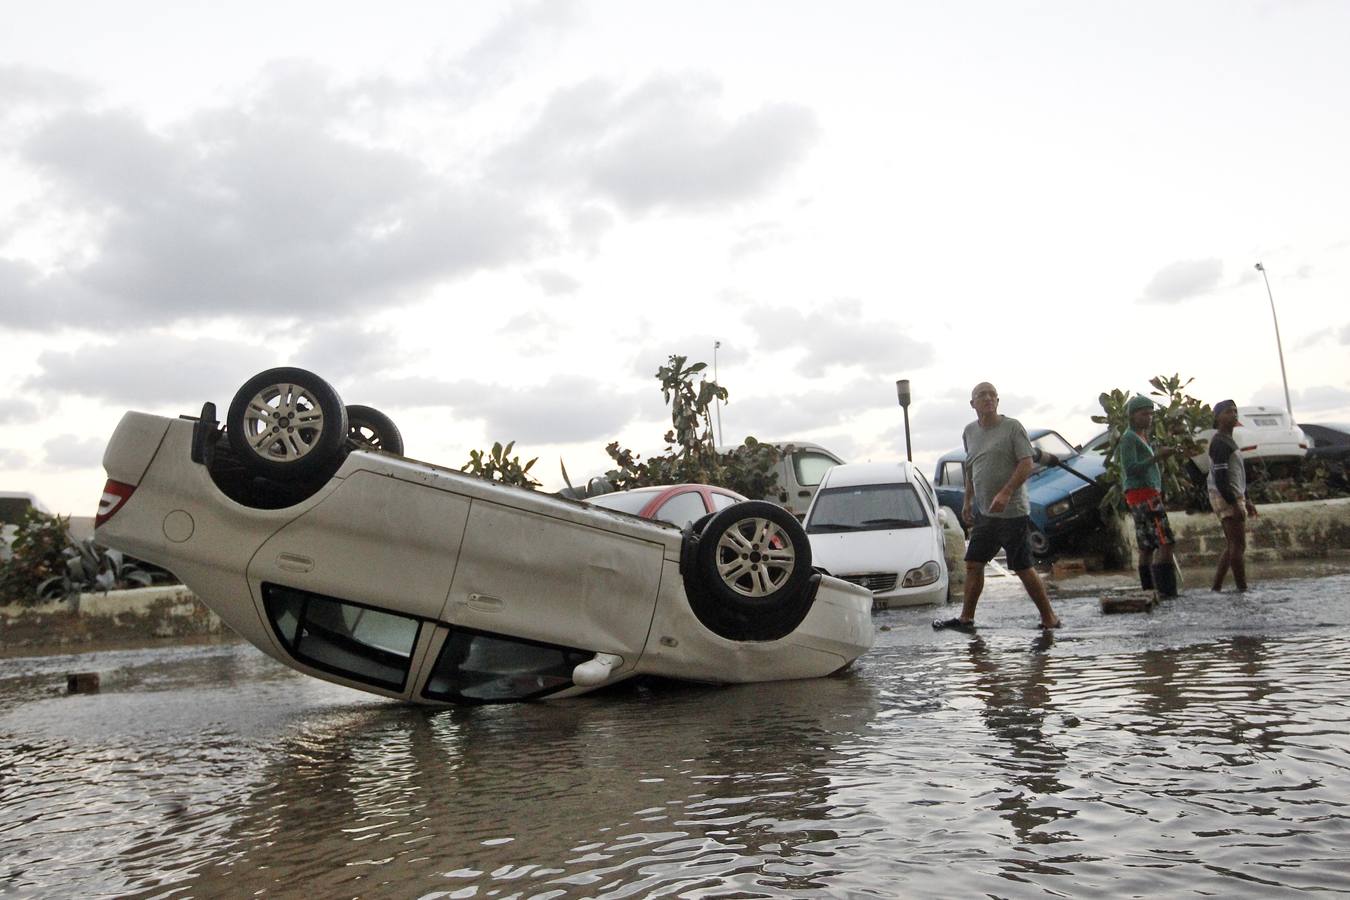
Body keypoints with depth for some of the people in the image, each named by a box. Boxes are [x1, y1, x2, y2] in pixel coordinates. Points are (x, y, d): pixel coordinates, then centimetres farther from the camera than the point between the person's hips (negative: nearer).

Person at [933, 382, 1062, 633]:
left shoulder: (1012, 427, -7)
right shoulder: (969, 432, 13)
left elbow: (1027, 464, -14)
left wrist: (1005, 493, -25)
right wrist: (967, 501, 19)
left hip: (1012, 512, -6)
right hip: (984, 513, 7)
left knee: (1023, 568, -2)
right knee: (973, 565, 8)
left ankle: (1049, 619, 10)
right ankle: (966, 618, 16)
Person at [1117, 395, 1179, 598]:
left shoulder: (1143, 438, 21)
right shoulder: (1128, 438, -7)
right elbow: (1131, 469, -17)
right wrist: (1157, 457, -23)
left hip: (1149, 494, 10)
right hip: (1142, 494, -10)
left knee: (1147, 547, 7)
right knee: (1165, 542, -16)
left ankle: (1148, 589, 7)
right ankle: (1165, 589, -19)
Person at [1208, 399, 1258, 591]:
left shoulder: (1229, 441, 19)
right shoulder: (1219, 443, -13)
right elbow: (1220, 478, -20)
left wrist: (1246, 501, 23)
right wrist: (1234, 504, -23)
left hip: (1234, 497, 10)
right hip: (1226, 498, -10)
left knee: (1231, 546, 11)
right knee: (1239, 545, -11)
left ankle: (1216, 587, 13)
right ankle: (1243, 589, -11)